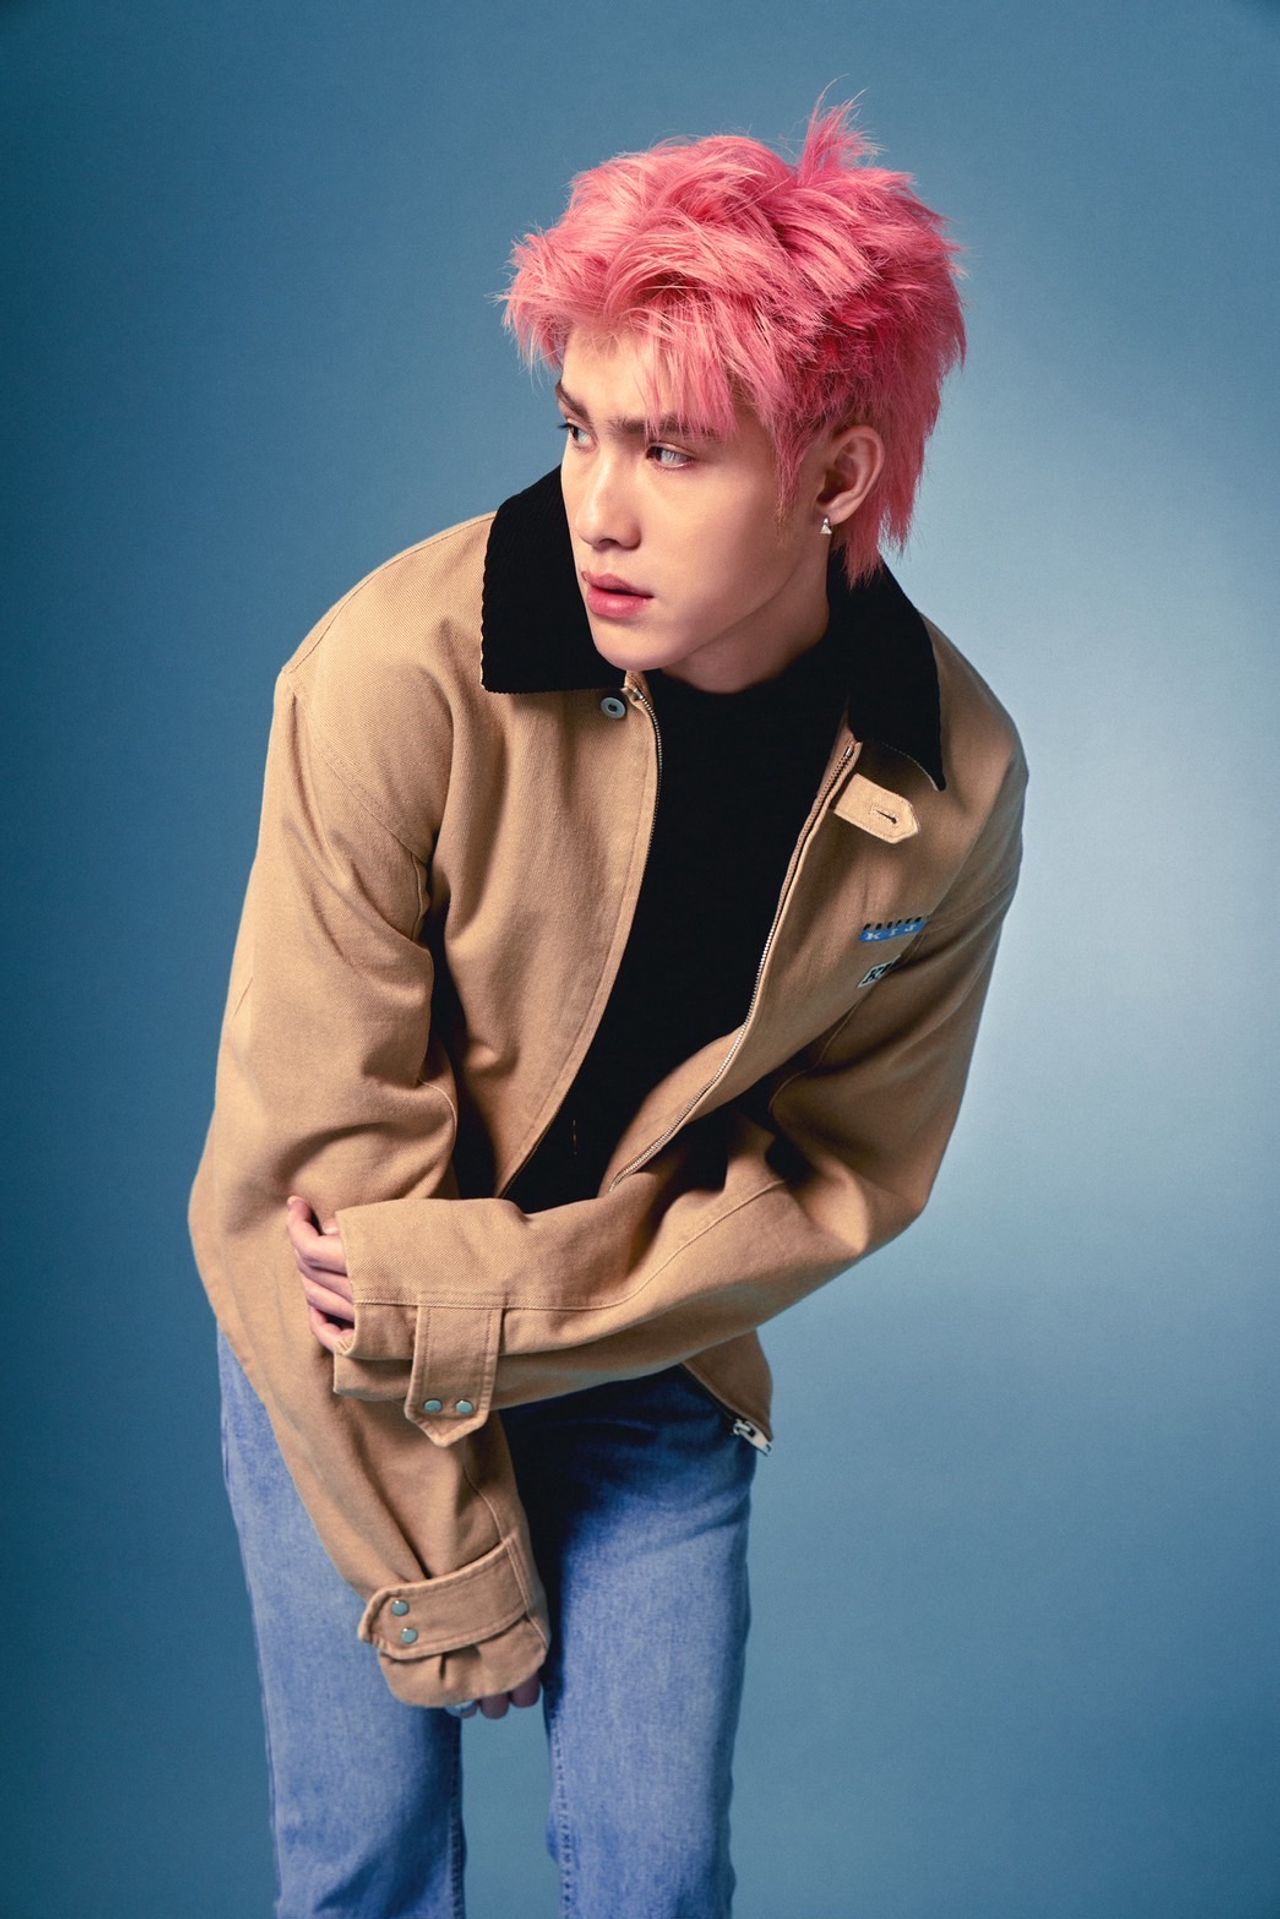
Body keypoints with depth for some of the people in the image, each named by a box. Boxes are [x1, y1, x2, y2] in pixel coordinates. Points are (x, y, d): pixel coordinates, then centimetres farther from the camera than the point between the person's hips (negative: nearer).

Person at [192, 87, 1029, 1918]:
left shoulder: (952, 782, -17)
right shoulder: (403, 670, -26)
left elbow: (844, 1176, -9)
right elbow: (321, 1152, -21)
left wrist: (470, 1304, -21)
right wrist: (453, 1583, -13)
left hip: (651, 1361, 2)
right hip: (341, 1352, -1)